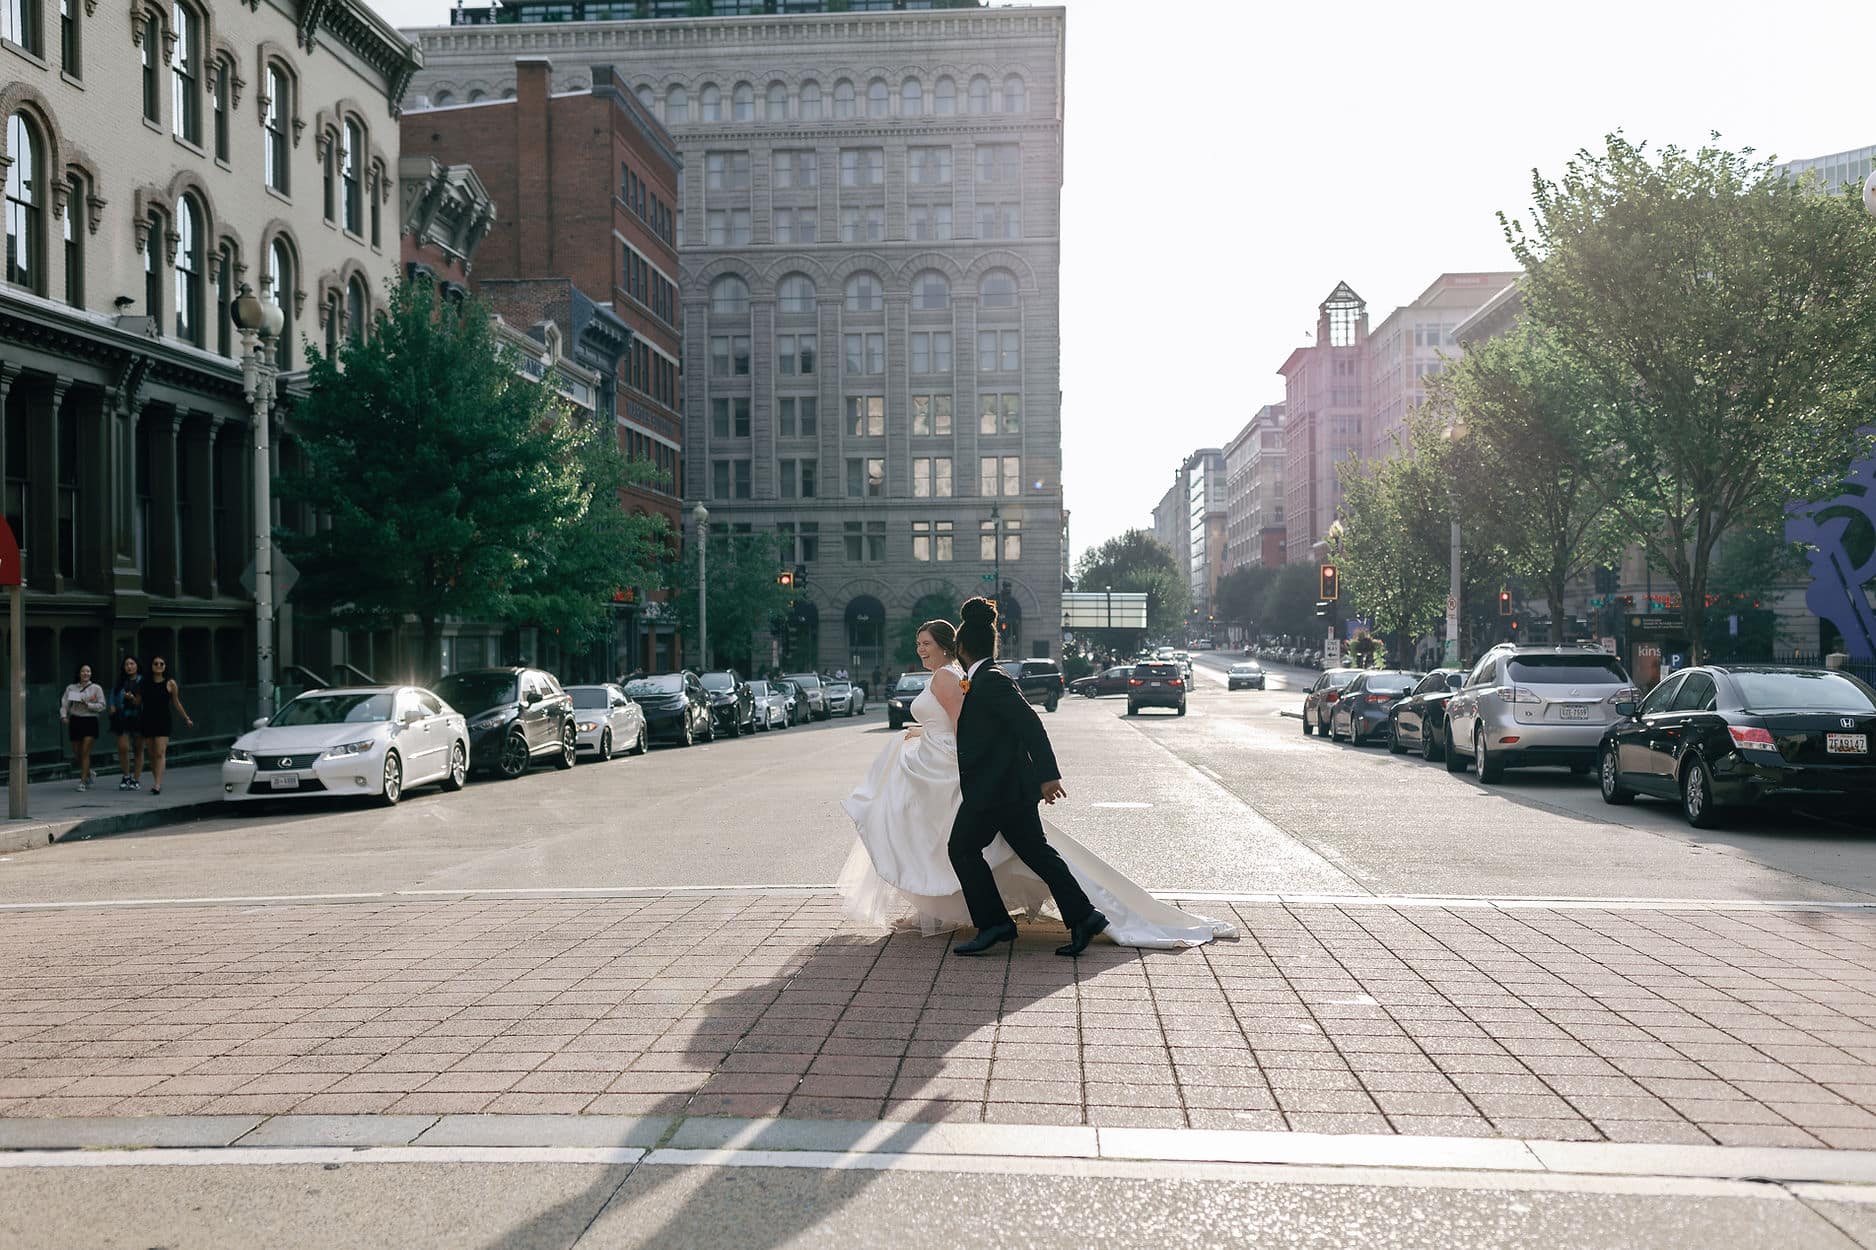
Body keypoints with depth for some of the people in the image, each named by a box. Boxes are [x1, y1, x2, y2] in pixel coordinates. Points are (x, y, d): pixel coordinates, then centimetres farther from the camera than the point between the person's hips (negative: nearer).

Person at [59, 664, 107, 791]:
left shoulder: (96, 688, 3)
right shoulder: (71, 688, 9)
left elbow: (102, 706, -2)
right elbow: (64, 703, 4)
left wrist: (88, 705, -16)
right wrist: (63, 716, -11)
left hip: (90, 721, -3)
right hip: (75, 721, 3)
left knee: (85, 752, -9)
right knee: (77, 752, 8)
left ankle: (83, 782, -5)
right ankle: (88, 774, 33)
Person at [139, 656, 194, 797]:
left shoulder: (170, 683, 0)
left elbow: (176, 703, 10)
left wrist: (186, 719, 15)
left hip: (163, 721, -4)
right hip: (148, 720, 4)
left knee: (160, 753, -13)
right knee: (152, 754, 8)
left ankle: (158, 785, -19)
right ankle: (157, 781, 18)